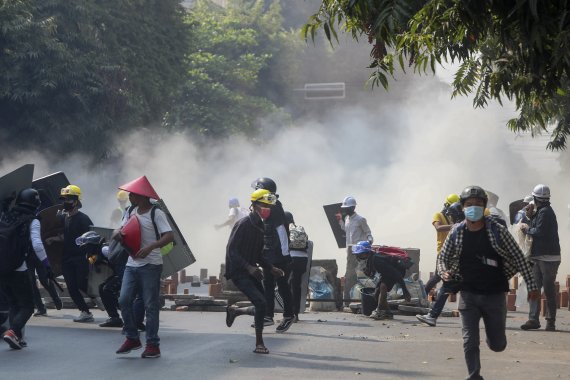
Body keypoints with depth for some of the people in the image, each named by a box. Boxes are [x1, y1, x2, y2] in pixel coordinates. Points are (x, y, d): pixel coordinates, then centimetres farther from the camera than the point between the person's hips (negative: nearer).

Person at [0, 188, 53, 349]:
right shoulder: (32, 221, -6)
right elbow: (37, 245, -16)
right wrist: (47, 265, -9)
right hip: (18, 270, -5)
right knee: (27, 306, 6)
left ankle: (17, 338, 11)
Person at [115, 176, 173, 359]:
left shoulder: (156, 213, -9)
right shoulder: (132, 212, 13)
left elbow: (169, 236, -18)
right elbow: (123, 229, 20)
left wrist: (150, 247, -31)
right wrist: (118, 233, -6)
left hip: (150, 265, -6)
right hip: (132, 264, 7)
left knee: (150, 305, -2)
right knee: (124, 300, -2)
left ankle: (153, 344, 4)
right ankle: (132, 338, 12)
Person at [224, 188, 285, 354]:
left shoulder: (260, 227, 12)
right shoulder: (243, 225, -15)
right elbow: (231, 251, -20)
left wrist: (271, 268, 8)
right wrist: (249, 267, -29)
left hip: (251, 272, 9)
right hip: (238, 272, -9)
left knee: (262, 307, 5)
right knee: (261, 303, -20)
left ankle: (234, 311, 33)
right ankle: (259, 344, -10)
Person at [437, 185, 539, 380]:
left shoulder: (497, 230, -8)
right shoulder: (456, 233, -2)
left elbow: (518, 257, -3)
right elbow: (443, 258, 8)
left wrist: (531, 285, -6)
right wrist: (444, 272, -15)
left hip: (495, 295, -1)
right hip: (468, 295, 1)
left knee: (498, 345, 8)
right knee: (469, 342, -6)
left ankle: (492, 336, 43)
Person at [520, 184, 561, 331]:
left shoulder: (545, 212, -13)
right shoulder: (541, 211, 18)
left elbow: (539, 232, -20)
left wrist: (527, 229, -4)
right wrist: (531, 216, 5)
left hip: (548, 257, -10)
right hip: (539, 257, 10)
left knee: (549, 289, -4)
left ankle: (551, 321, 0)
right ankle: (533, 319, 3)